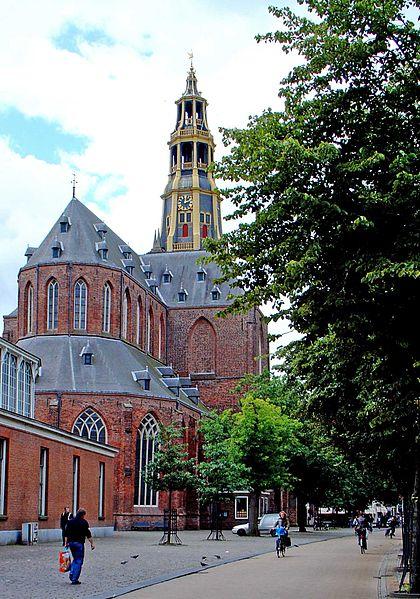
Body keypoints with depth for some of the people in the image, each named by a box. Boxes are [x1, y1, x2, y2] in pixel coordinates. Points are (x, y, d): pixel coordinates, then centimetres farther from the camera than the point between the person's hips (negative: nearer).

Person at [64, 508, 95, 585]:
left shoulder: (70, 521, 10)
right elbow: (88, 534, -9)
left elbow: (66, 533, 11)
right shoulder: (84, 522, -7)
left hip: (71, 542, 6)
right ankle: (74, 579, -3)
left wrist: (66, 543, 17)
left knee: (75, 559, 23)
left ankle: (71, 573, 5)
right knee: (79, 561, 1)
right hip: (79, 543, -6)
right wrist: (92, 543, -4)